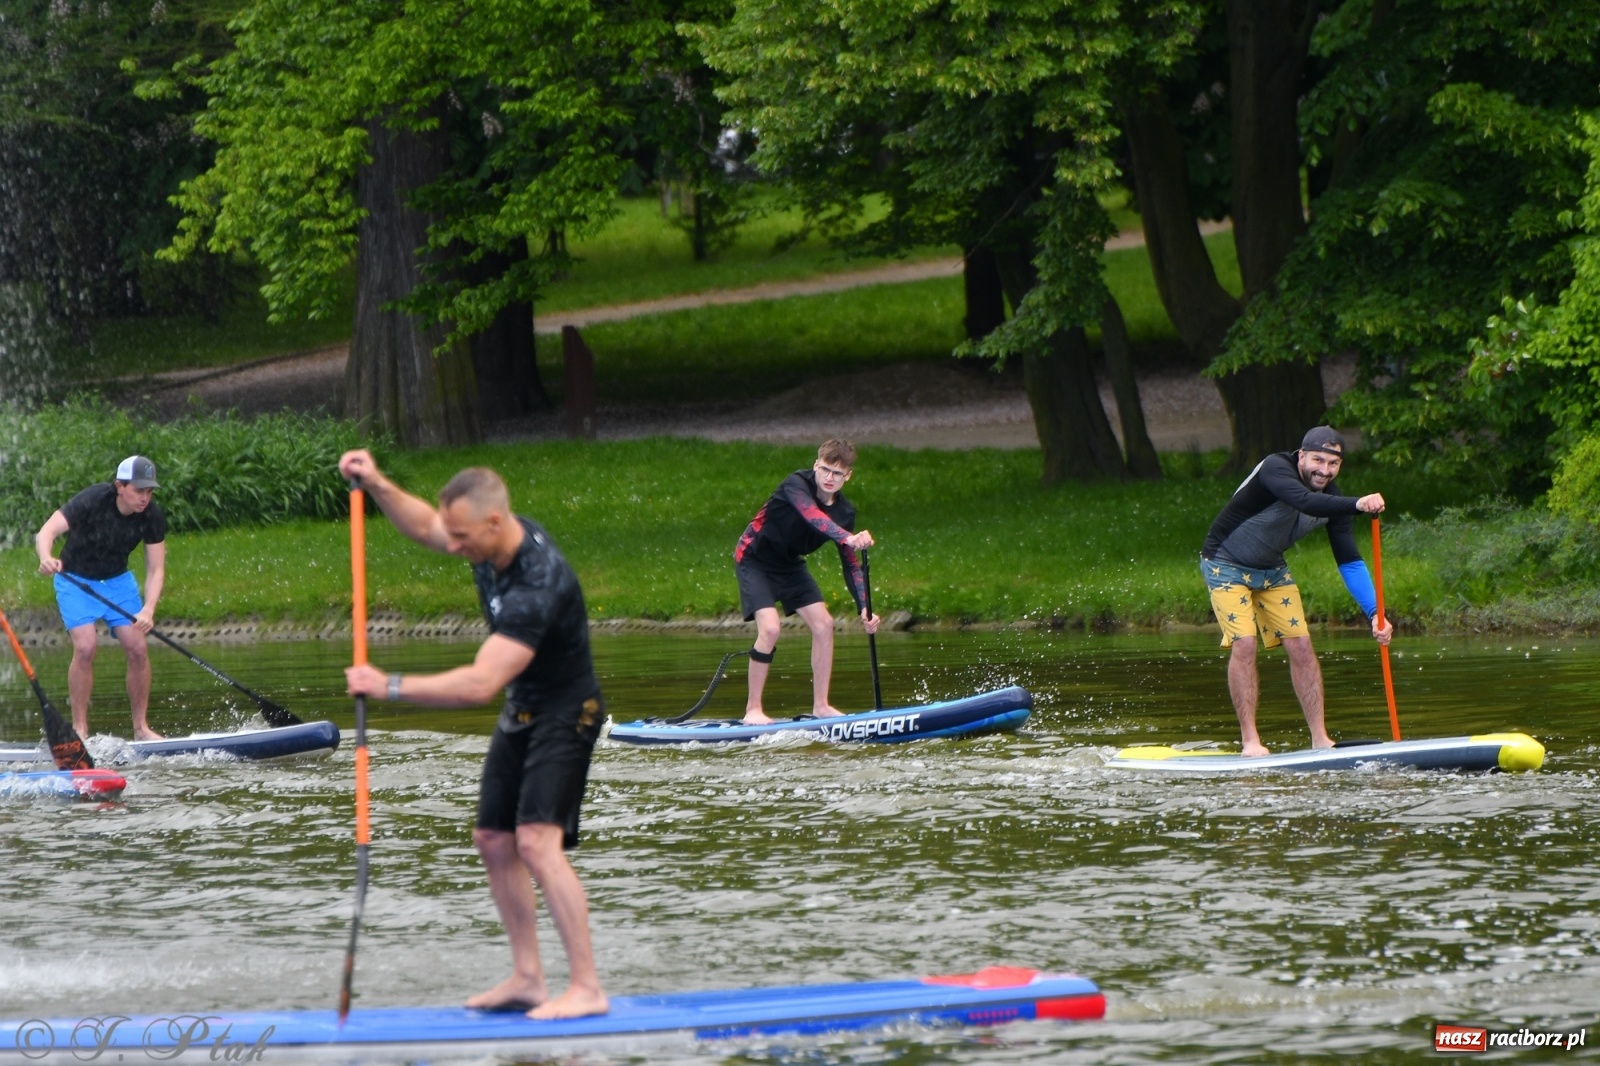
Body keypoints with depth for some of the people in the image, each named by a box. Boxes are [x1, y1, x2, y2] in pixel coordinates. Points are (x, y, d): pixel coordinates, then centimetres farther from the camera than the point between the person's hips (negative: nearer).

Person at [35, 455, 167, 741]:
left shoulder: (152, 515, -15)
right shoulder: (93, 500, -28)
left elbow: (156, 569, -13)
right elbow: (46, 532, -37)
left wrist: (148, 610, -30)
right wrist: (46, 558, -60)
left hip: (118, 581, 4)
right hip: (75, 580, -4)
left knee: (138, 648, -6)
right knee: (85, 647, -20)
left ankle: (141, 728, 5)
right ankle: (79, 729, -13)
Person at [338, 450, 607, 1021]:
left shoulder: (538, 584, -34)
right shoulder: (494, 540, -7)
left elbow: (481, 683, -39)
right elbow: (423, 526, 14)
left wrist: (391, 686, -36)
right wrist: (377, 486, -4)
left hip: (563, 716, -10)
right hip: (520, 715, 10)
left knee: (537, 841, -21)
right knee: (493, 840, 10)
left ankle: (587, 989, -21)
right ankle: (528, 978, 17)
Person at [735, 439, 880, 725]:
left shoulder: (845, 512, -8)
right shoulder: (796, 485, -26)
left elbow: (850, 564, -2)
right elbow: (812, 516, -47)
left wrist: (864, 607, -14)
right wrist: (849, 538, -62)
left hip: (789, 564, 7)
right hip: (754, 559, -7)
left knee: (823, 624, -3)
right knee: (769, 629, -21)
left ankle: (820, 706, 8)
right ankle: (753, 710, -11)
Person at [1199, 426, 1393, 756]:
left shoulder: (1330, 498, -9)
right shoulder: (1275, 469, -28)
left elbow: (1349, 562, -7)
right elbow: (1303, 501, -49)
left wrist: (1374, 613, -18)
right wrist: (1357, 505, -62)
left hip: (1271, 569, 6)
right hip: (1226, 565, -6)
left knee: (1300, 645, -3)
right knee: (1244, 644, -17)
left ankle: (1320, 738, 1)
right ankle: (1250, 741, -12)